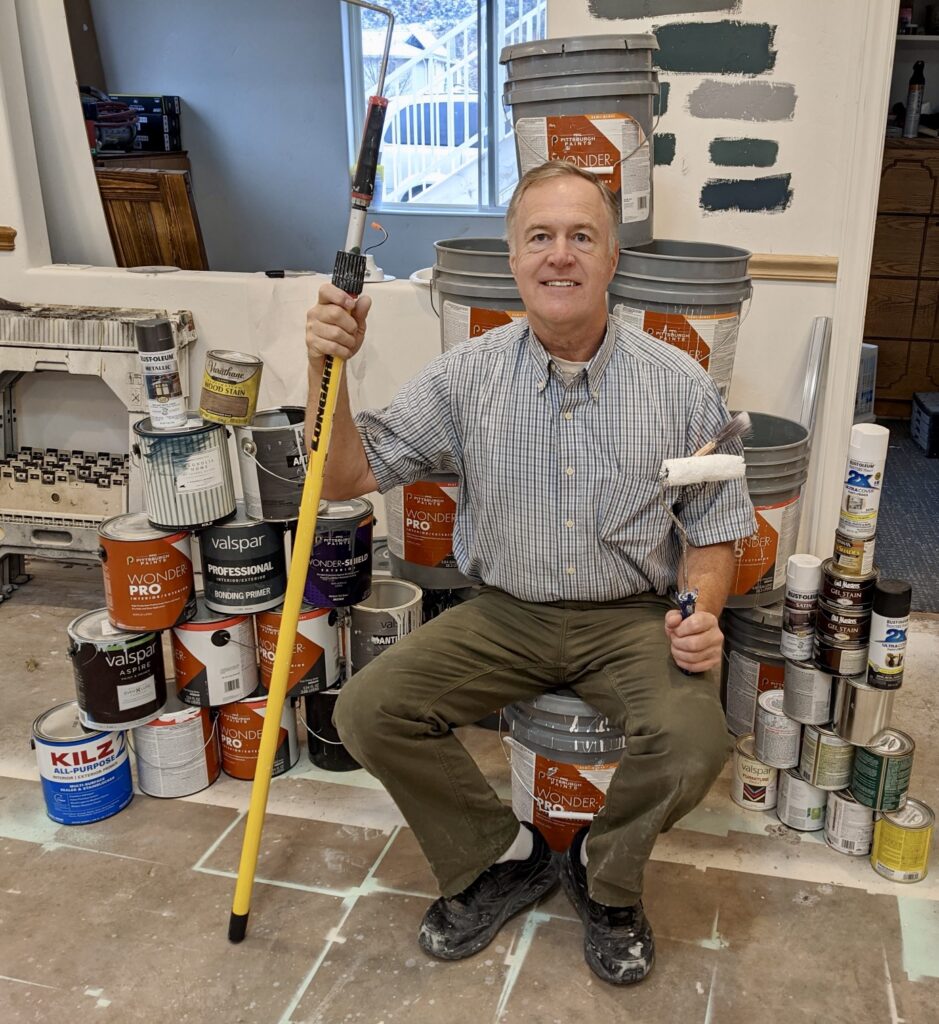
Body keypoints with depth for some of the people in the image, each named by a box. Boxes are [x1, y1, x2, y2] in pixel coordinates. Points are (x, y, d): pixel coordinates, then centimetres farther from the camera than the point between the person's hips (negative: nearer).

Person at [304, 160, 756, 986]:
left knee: (694, 741, -28)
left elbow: (715, 530, 3)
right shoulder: (468, 375, -4)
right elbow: (347, 477, -3)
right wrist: (327, 368, -18)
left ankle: (605, 874, 8)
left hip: (631, 618, -1)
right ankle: (503, 857, 10)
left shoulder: (680, 385, -5)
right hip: (504, 615, 2)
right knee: (368, 710, -16)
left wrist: (703, 615, -16)